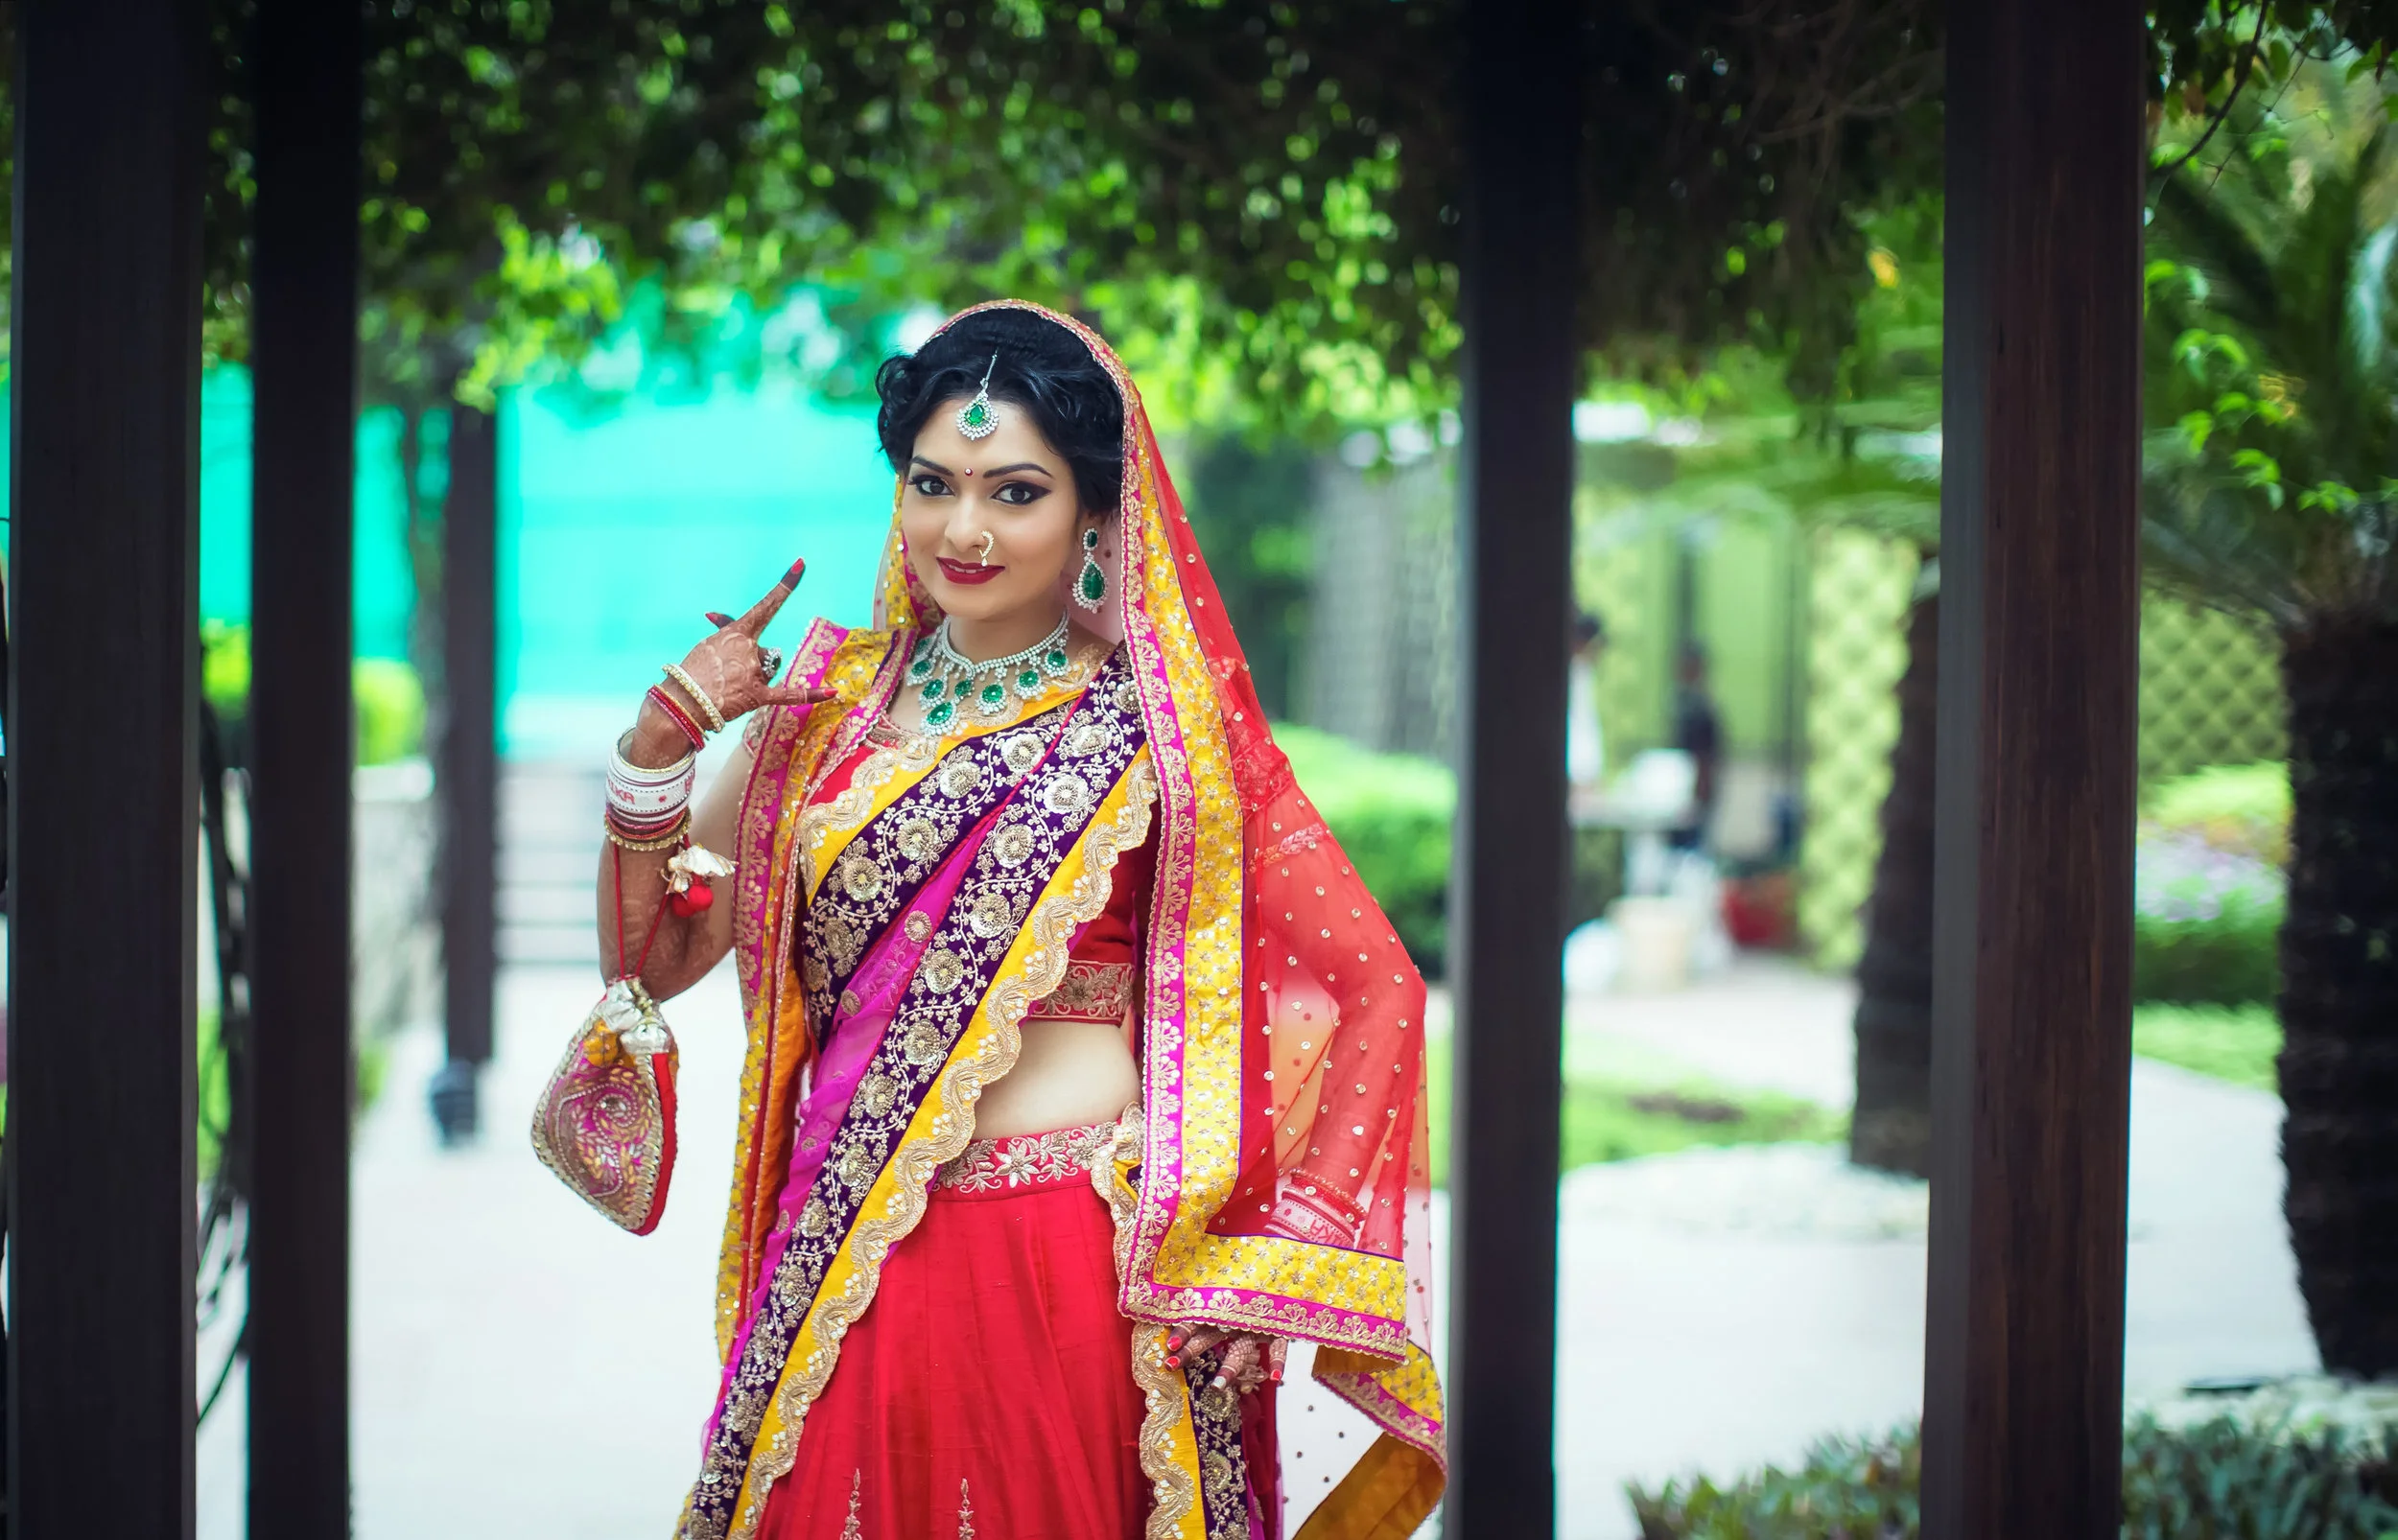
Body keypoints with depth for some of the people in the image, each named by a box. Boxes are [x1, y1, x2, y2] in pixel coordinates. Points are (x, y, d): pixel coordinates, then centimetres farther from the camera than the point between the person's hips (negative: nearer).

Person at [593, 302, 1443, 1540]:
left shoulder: (1158, 734, -3)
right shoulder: (830, 695, 8)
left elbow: (1372, 987, -3)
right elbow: (656, 957, 11)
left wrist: (1271, 1259, -8)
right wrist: (657, 749, -4)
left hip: (1079, 1281, -3)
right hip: (846, 1281, 3)